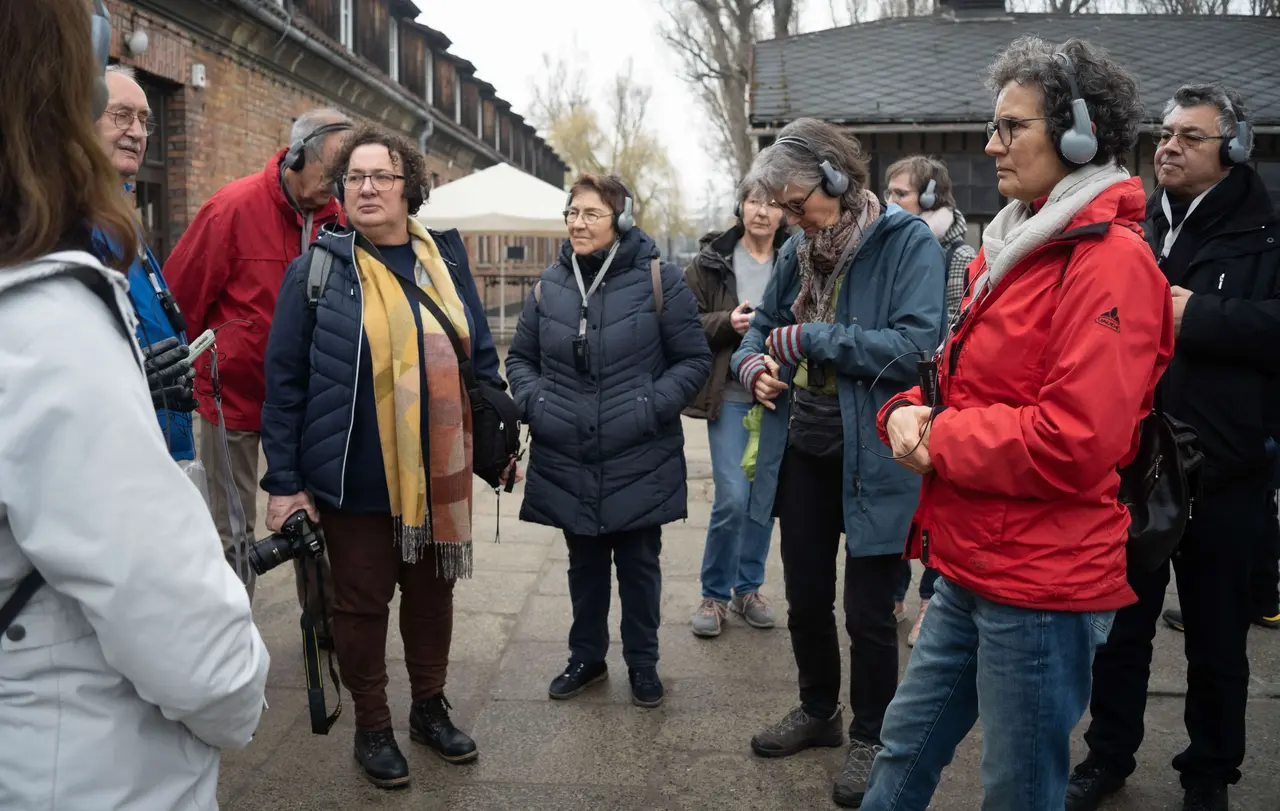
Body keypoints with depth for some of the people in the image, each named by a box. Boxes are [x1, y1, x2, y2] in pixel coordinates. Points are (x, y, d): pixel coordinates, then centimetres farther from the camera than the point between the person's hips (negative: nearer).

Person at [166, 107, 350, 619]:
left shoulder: (336, 217, -2)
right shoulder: (234, 208, -15)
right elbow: (179, 299, -9)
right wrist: (194, 372, -2)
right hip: (235, 395, -4)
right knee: (234, 530, 5)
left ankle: (323, 623, 30)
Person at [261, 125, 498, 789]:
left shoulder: (446, 259, 5)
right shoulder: (317, 270, -6)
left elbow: (480, 356, 11)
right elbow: (284, 378, -6)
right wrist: (284, 481, -8)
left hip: (439, 475, 4)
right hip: (356, 479, -3)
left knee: (432, 590, 16)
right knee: (362, 601, 9)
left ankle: (429, 708, 37)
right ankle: (371, 728, 28)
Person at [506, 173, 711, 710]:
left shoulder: (657, 281, -7)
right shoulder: (550, 285, 4)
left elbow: (693, 359, -4)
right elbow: (520, 358, 13)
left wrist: (654, 406, -16)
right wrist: (534, 403, -5)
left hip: (640, 462, -3)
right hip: (567, 462, 3)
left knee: (639, 564, 12)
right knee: (585, 565, 17)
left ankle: (642, 663, 30)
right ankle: (586, 657, 36)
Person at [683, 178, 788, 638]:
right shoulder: (712, 261, -1)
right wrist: (727, 323, -16)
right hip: (731, 395, -2)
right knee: (732, 499, -7)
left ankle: (748, 588, 28)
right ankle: (714, 594, 13)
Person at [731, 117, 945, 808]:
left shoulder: (907, 242, -14)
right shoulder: (798, 252, 7)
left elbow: (915, 345, -26)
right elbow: (760, 328, 17)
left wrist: (810, 338, -22)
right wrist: (752, 364, -6)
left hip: (871, 460, -6)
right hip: (802, 454, 6)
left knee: (868, 612, 7)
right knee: (805, 600, 19)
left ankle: (870, 737, 29)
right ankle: (818, 711, 41)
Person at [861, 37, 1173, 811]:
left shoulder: (1110, 260, -17)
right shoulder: (1019, 246, 12)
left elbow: (1074, 442, -25)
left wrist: (939, 442, -14)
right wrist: (912, 412, -4)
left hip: (1040, 586, -8)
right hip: (972, 568, 8)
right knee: (907, 748, 19)